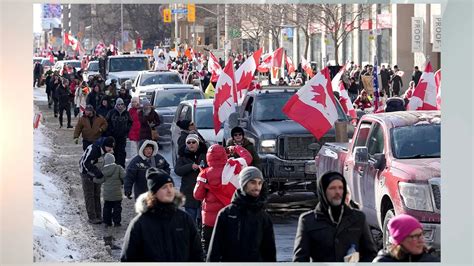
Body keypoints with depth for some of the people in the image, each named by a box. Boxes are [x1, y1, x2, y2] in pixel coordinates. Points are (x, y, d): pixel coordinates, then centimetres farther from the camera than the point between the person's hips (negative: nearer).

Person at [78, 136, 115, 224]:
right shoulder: (93, 149, -33)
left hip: (97, 173, 7)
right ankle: (92, 217, -1)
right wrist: (97, 172, -39)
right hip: (87, 173, -7)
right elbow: (86, 163, -34)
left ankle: (98, 216, 17)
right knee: (89, 195, -3)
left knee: (97, 195, 11)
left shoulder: (108, 150, -8)